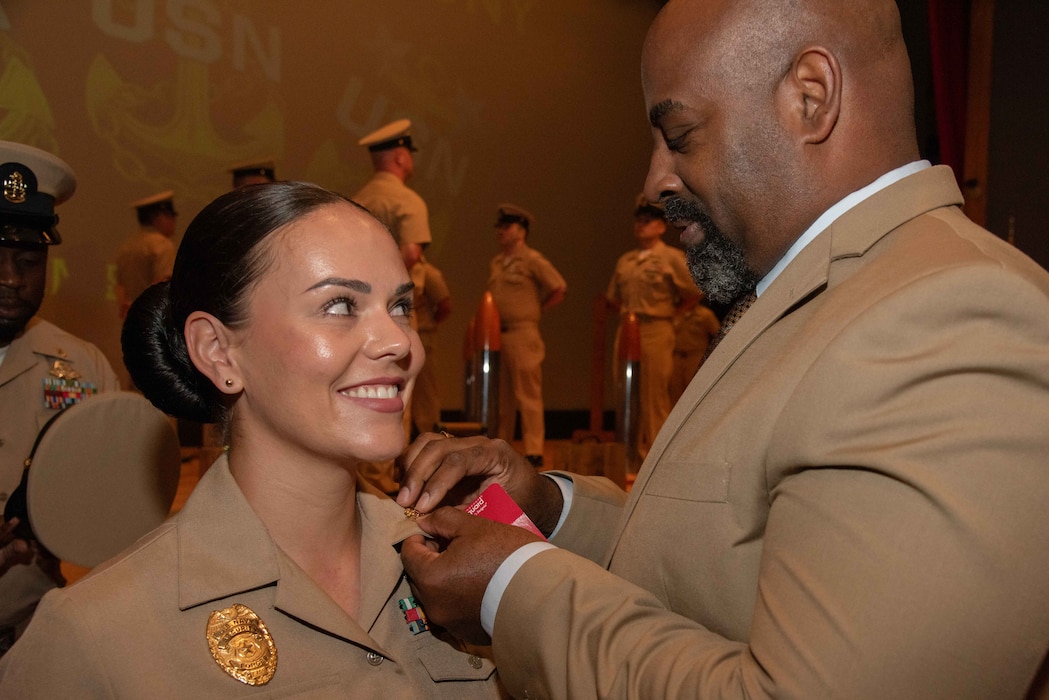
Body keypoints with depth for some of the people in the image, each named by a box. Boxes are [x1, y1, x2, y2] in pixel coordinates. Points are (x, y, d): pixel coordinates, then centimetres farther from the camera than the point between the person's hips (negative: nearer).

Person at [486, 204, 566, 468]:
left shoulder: (532, 260, -4)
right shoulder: (496, 263, 16)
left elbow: (559, 289, -5)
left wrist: (535, 311, -2)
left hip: (522, 335, -7)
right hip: (498, 335, 7)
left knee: (528, 396, -6)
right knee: (500, 397, 11)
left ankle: (534, 452, -2)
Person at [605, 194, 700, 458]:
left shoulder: (672, 257, -1)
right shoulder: (625, 260, 15)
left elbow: (692, 295, -1)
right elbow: (612, 297, 23)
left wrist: (668, 314, -2)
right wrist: (627, 313, 10)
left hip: (656, 332, -6)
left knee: (655, 396, -5)